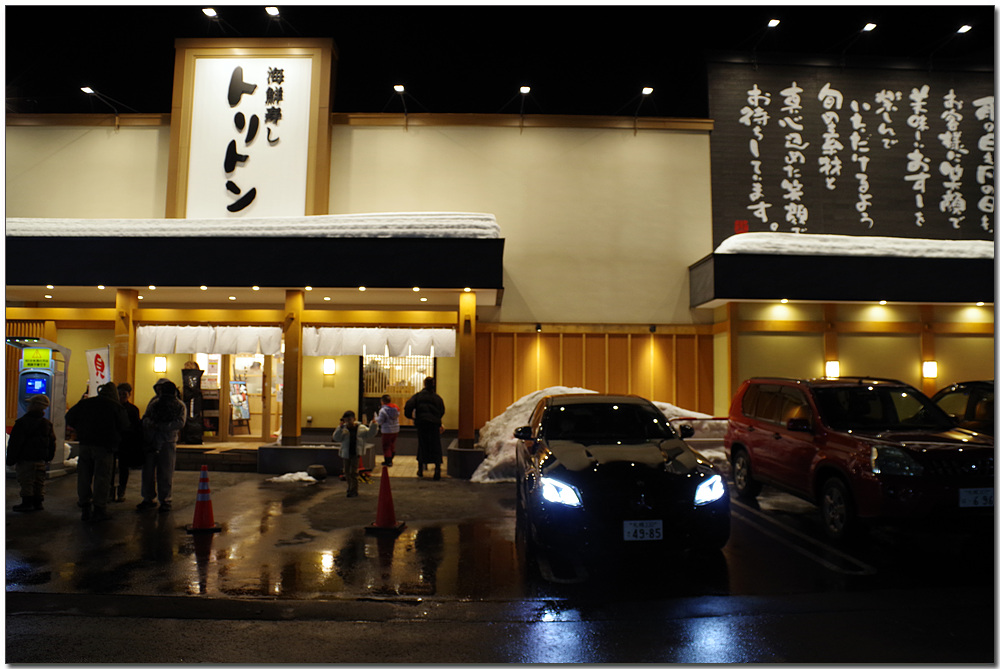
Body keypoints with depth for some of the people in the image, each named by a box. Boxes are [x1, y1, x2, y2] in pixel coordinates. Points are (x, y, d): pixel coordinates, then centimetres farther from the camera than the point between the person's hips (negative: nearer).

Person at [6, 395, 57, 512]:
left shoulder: (22, 423, -10)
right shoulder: (47, 424, 9)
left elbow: (14, 443, -11)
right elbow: (52, 443, 15)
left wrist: (10, 460, -5)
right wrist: (48, 458, 23)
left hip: (26, 459, -6)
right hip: (41, 459, 6)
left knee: (26, 482, -1)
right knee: (39, 482, 11)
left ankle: (27, 502, -2)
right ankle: (38, 503, 15)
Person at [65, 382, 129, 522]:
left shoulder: (84, 403, 8)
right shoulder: (116, 406, -3)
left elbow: (69, 418, 12)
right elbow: (124, 426, -3)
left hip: (85, 445, 4)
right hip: (104, 447, -4)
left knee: (84, 476, 12)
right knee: (102, 477, 1)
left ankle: (85, 508, 17)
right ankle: (99, 509, 2)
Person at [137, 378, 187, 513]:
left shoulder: (179, 405, 3)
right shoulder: (154, 401, 19)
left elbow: (180, 423, -10)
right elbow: (145, 417, 16)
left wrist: (160, 426, -17)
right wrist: (148, 423, -7)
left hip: (167, 443, -4)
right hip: (150, 441, 4)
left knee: (165, 473, -2)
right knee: (148, 471, 8)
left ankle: (165, 501, 6)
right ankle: (148, 499, 21)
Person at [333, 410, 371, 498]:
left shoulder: (361, 428, -3)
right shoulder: (343, 429, -3)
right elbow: (336, 438, -10)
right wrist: (340, 427, -18)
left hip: (356, 453, -2)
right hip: (346, 453, 3)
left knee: (353, 472, -4)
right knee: (347, 472, 12)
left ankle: (353, 491, 6)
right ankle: (350, 487, 33)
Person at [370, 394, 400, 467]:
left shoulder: (383, 410, -17)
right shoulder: (396, 408, 4)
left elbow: (380, 421, -15)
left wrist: (375, 418, 7)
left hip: (387, 431, -7)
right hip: (395, 430, 7)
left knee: (386, 446, 4)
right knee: (392, 445, 19)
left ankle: (388, 461, 6)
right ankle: (390, 460, 28)